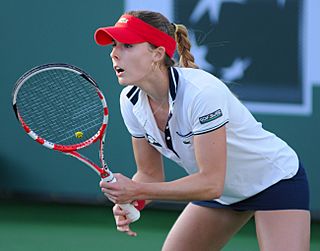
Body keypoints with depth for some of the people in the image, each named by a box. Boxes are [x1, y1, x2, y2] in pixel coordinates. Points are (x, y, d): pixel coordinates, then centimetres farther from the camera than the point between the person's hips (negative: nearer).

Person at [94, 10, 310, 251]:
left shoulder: (201, 93, -34)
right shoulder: (131, 100, -12)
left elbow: (211, 183, -32)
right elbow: (150, 174, -2)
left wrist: (137, 191, -35)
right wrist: (129, 202, -24)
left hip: (277, 180, -7)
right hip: (223, 192, 7)